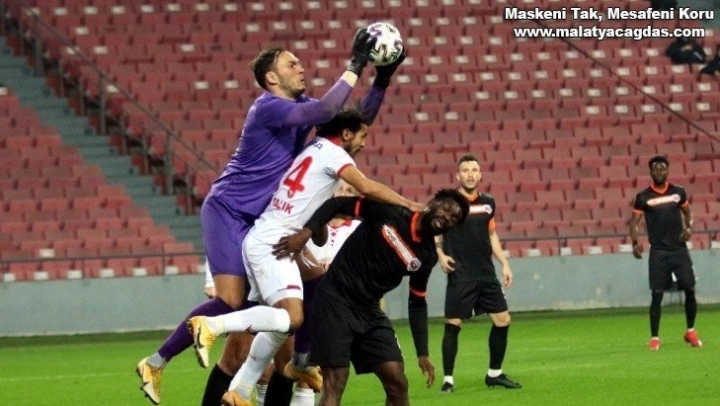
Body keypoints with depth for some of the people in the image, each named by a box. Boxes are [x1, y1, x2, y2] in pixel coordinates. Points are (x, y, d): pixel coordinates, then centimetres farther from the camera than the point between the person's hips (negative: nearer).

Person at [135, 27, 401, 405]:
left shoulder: (299, 105, 9)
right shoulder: (268, 108, -18)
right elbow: (326, 111, -31)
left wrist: (381, 80, -4)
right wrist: (355, 66, -27)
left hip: (258, 219, 9)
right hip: (227, 212, -9)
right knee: (231, 301, -18)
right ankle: (156, 362, -9)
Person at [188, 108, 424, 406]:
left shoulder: (315, 150, 23)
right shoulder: (332, 153, -4)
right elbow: (366, 188, -16)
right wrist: (408, 205, -10)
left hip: (260, 240, 10)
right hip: (272, 244, -10)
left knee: (279, 321, 14)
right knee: (292, 318, -21)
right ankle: (211, 326, -27)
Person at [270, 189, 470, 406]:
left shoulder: (427, 256, 3)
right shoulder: (389, 212, -11)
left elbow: (417, 304, 13)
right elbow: (337, 204, -7)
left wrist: (422, 353, 8)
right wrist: (305, 232, -20)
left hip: (369, 312, 6)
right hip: (335, 301, -6)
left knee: (397, 382, 0)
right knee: (335, 383, -14)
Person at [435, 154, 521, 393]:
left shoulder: (488, 203, 9)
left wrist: (504, 264, 16)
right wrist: (440, 255, -16)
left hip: (486, 274, 5)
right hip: (460, 275, -5)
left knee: (503, 320, 4)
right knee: (453, 325, -7)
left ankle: (495, 374, 18)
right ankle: (448, 379, 2)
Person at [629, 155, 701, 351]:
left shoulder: (678, 192, 6)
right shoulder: (643, 197, 0)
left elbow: (687, 212, 18)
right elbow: (634, 222, 1)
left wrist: (688, 227, -3)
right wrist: (635, 242, -17)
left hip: (679, 249, 2)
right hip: (658, 252, -2)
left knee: (690, 289, 0)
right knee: (657, 294, -5)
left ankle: (691, 331, 19)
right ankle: (654, 337, 2)